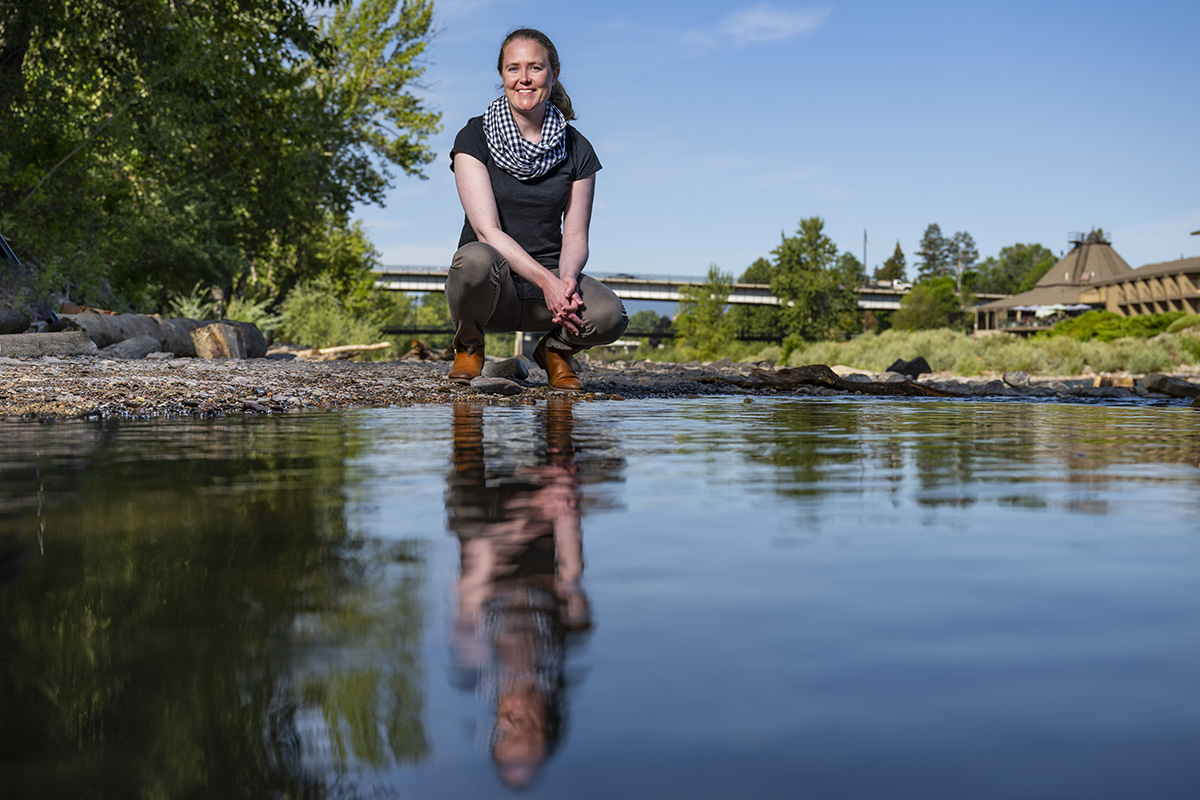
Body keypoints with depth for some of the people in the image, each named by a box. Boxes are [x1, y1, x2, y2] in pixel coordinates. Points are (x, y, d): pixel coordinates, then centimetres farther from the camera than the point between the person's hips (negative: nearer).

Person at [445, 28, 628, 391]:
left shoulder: (576, 149, 4)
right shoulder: (474, 137, -4)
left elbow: (575, 236, 3)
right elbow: (487, 230, -14)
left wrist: (567, 278, -21)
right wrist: (546, 281, -27)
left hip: (551, 277, 2)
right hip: (493, 285, -2)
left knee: (609, 316, -30)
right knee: (476, 259, -39)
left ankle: (555, 349, 7)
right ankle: (469, 346, -4)